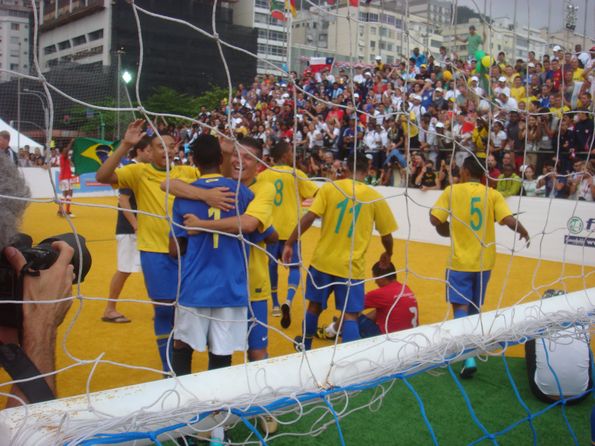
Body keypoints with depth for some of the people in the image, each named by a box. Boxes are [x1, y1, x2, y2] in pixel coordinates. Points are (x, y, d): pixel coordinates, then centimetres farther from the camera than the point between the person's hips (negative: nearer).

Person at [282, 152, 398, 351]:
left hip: (322, 261, 2)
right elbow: (386, 234, 4)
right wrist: (388, 254, 24)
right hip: (351, 267, -2)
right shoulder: (375, 197, -2)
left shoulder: (329, 188, -3)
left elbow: (308, 218, -11)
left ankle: (305, 346, 38)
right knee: (350, 315, 2)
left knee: (315, 306, 19)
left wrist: (289, 243, -5)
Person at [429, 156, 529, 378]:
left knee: (461, 307, -3)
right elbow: (509, 220, -10)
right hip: (484, 261, 3)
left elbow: (435, 219, -9)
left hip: (460, 261, -3)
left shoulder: (452, 191, -4)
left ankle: (469, 357, -20)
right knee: (475, 308, 18)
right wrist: (524, 232, 10)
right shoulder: (493, 194, 0)